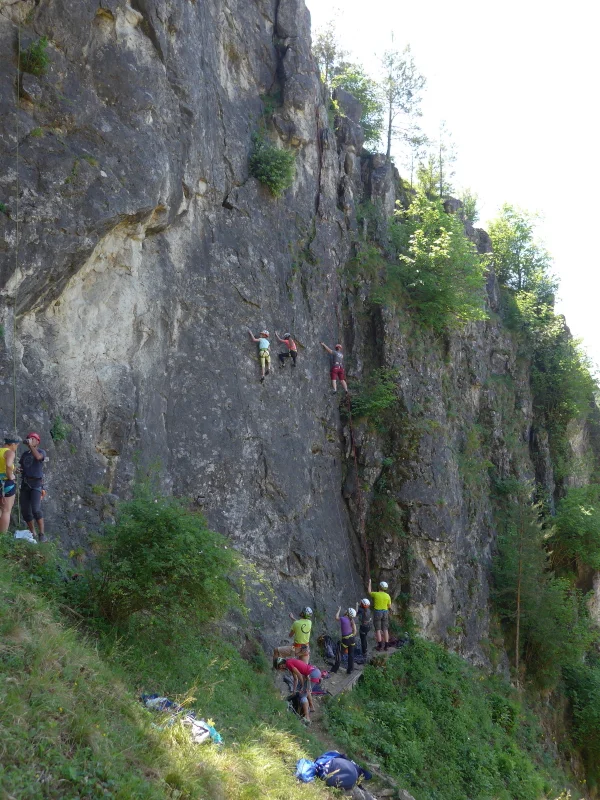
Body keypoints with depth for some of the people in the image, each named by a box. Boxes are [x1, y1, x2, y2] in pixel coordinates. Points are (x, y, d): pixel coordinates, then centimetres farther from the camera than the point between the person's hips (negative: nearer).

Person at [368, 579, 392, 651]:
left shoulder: (375, 594, -10)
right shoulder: (387, 596, -5)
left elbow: (369, 592, 12)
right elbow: (389, 606, 3)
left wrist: (369, 583, 23)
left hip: (377, 613, -3)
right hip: (385, 613, 3)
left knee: (378, 630, 3)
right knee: (385, 630, 9)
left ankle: (380, 646, 1)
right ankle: (386, 646, 6)